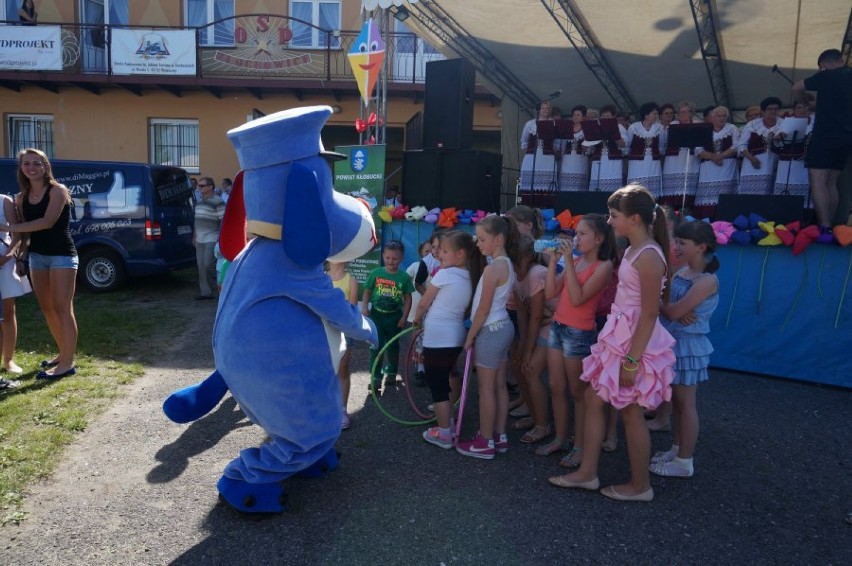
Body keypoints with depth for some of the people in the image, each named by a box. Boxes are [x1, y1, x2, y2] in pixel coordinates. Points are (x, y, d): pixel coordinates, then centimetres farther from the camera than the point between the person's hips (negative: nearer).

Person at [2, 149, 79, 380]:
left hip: (62, 254, -7)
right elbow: (25, 230, 11)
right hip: (36, 256, 7)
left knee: (62, 308, -7)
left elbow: (48, 222, -21)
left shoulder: (57, 190, -9)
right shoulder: (21, 197, 10)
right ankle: (63, 353, 25)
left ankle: (67, 363, -5)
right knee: (47, 308, 11)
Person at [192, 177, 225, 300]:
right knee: (201, 267, 7)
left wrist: (220, 238, -17)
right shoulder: (199, 201, 16)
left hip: (212, 240, -8)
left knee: (209, 265, -12)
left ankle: (216, 289, 6)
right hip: (200, 240, 8)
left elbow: (223, 220, -13)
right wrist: (194, 236, 20)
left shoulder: (218, 202, -9)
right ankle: (206, 292, 12)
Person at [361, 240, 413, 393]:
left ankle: (391, 373, 34)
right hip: (376, 314, -1)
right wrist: (364, 308, -13)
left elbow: (408, 298, 0)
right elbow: (367, 292, 0)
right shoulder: (375, 273, -6)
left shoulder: (404, 277, -6)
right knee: (376, 346, -3)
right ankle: (375, 377, 4)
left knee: (393, 346, 15)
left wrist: (405, 316, -6)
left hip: (394, 317, 1)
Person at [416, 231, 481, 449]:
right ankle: (447, 412, 42)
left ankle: (444, 434, 7)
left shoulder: (444, 274, -15)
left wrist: (417, 318, 14)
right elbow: (466, 310, 10)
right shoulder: (471, 277, 5)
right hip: (455, 336, 8)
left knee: (437, 385, 1)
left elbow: (423, 304, -5)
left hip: (437, 337, -8)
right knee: (446, 376, 25)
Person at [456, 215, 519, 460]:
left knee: (486, 388, 1)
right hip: (503, 327, 9)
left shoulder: (493, 268, -20)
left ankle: (485, 442, 10)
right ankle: (499, 436, 24)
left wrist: (470, 336, -8)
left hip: (490, 331, -9)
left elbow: (483, 309, -18)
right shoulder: (508, 264, 8)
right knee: (499, 386, 15)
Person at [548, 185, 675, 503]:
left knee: (631, 414, 5)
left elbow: (650, 313, -21)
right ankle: (587, 473, 26)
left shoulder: (648, 256, -21)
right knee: (593, 400, 14)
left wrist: (632, 359, -21)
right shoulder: (632, 250, 8)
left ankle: (640, 486, 24)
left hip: (635, 342, -10)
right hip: (618, 336, 10)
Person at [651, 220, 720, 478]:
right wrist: (677, 311, -19)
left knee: (685, 403, 2)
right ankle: (676, 449, 30)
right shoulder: (681, 272, 6)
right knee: (676, 400, 17)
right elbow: (668, 307, 2)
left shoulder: (707, 280, -20)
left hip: (688, 346, -8)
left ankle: (684, 462, 13)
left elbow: (672, 312, -25)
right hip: (672, 342, 8)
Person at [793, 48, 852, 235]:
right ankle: (829, 227, 9)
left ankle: (824, 229, -22)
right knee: (831, 183, 12)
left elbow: (796, 89, 6)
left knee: (818, 182, -11)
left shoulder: (826, 76, -5)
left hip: (825, 136, -7)